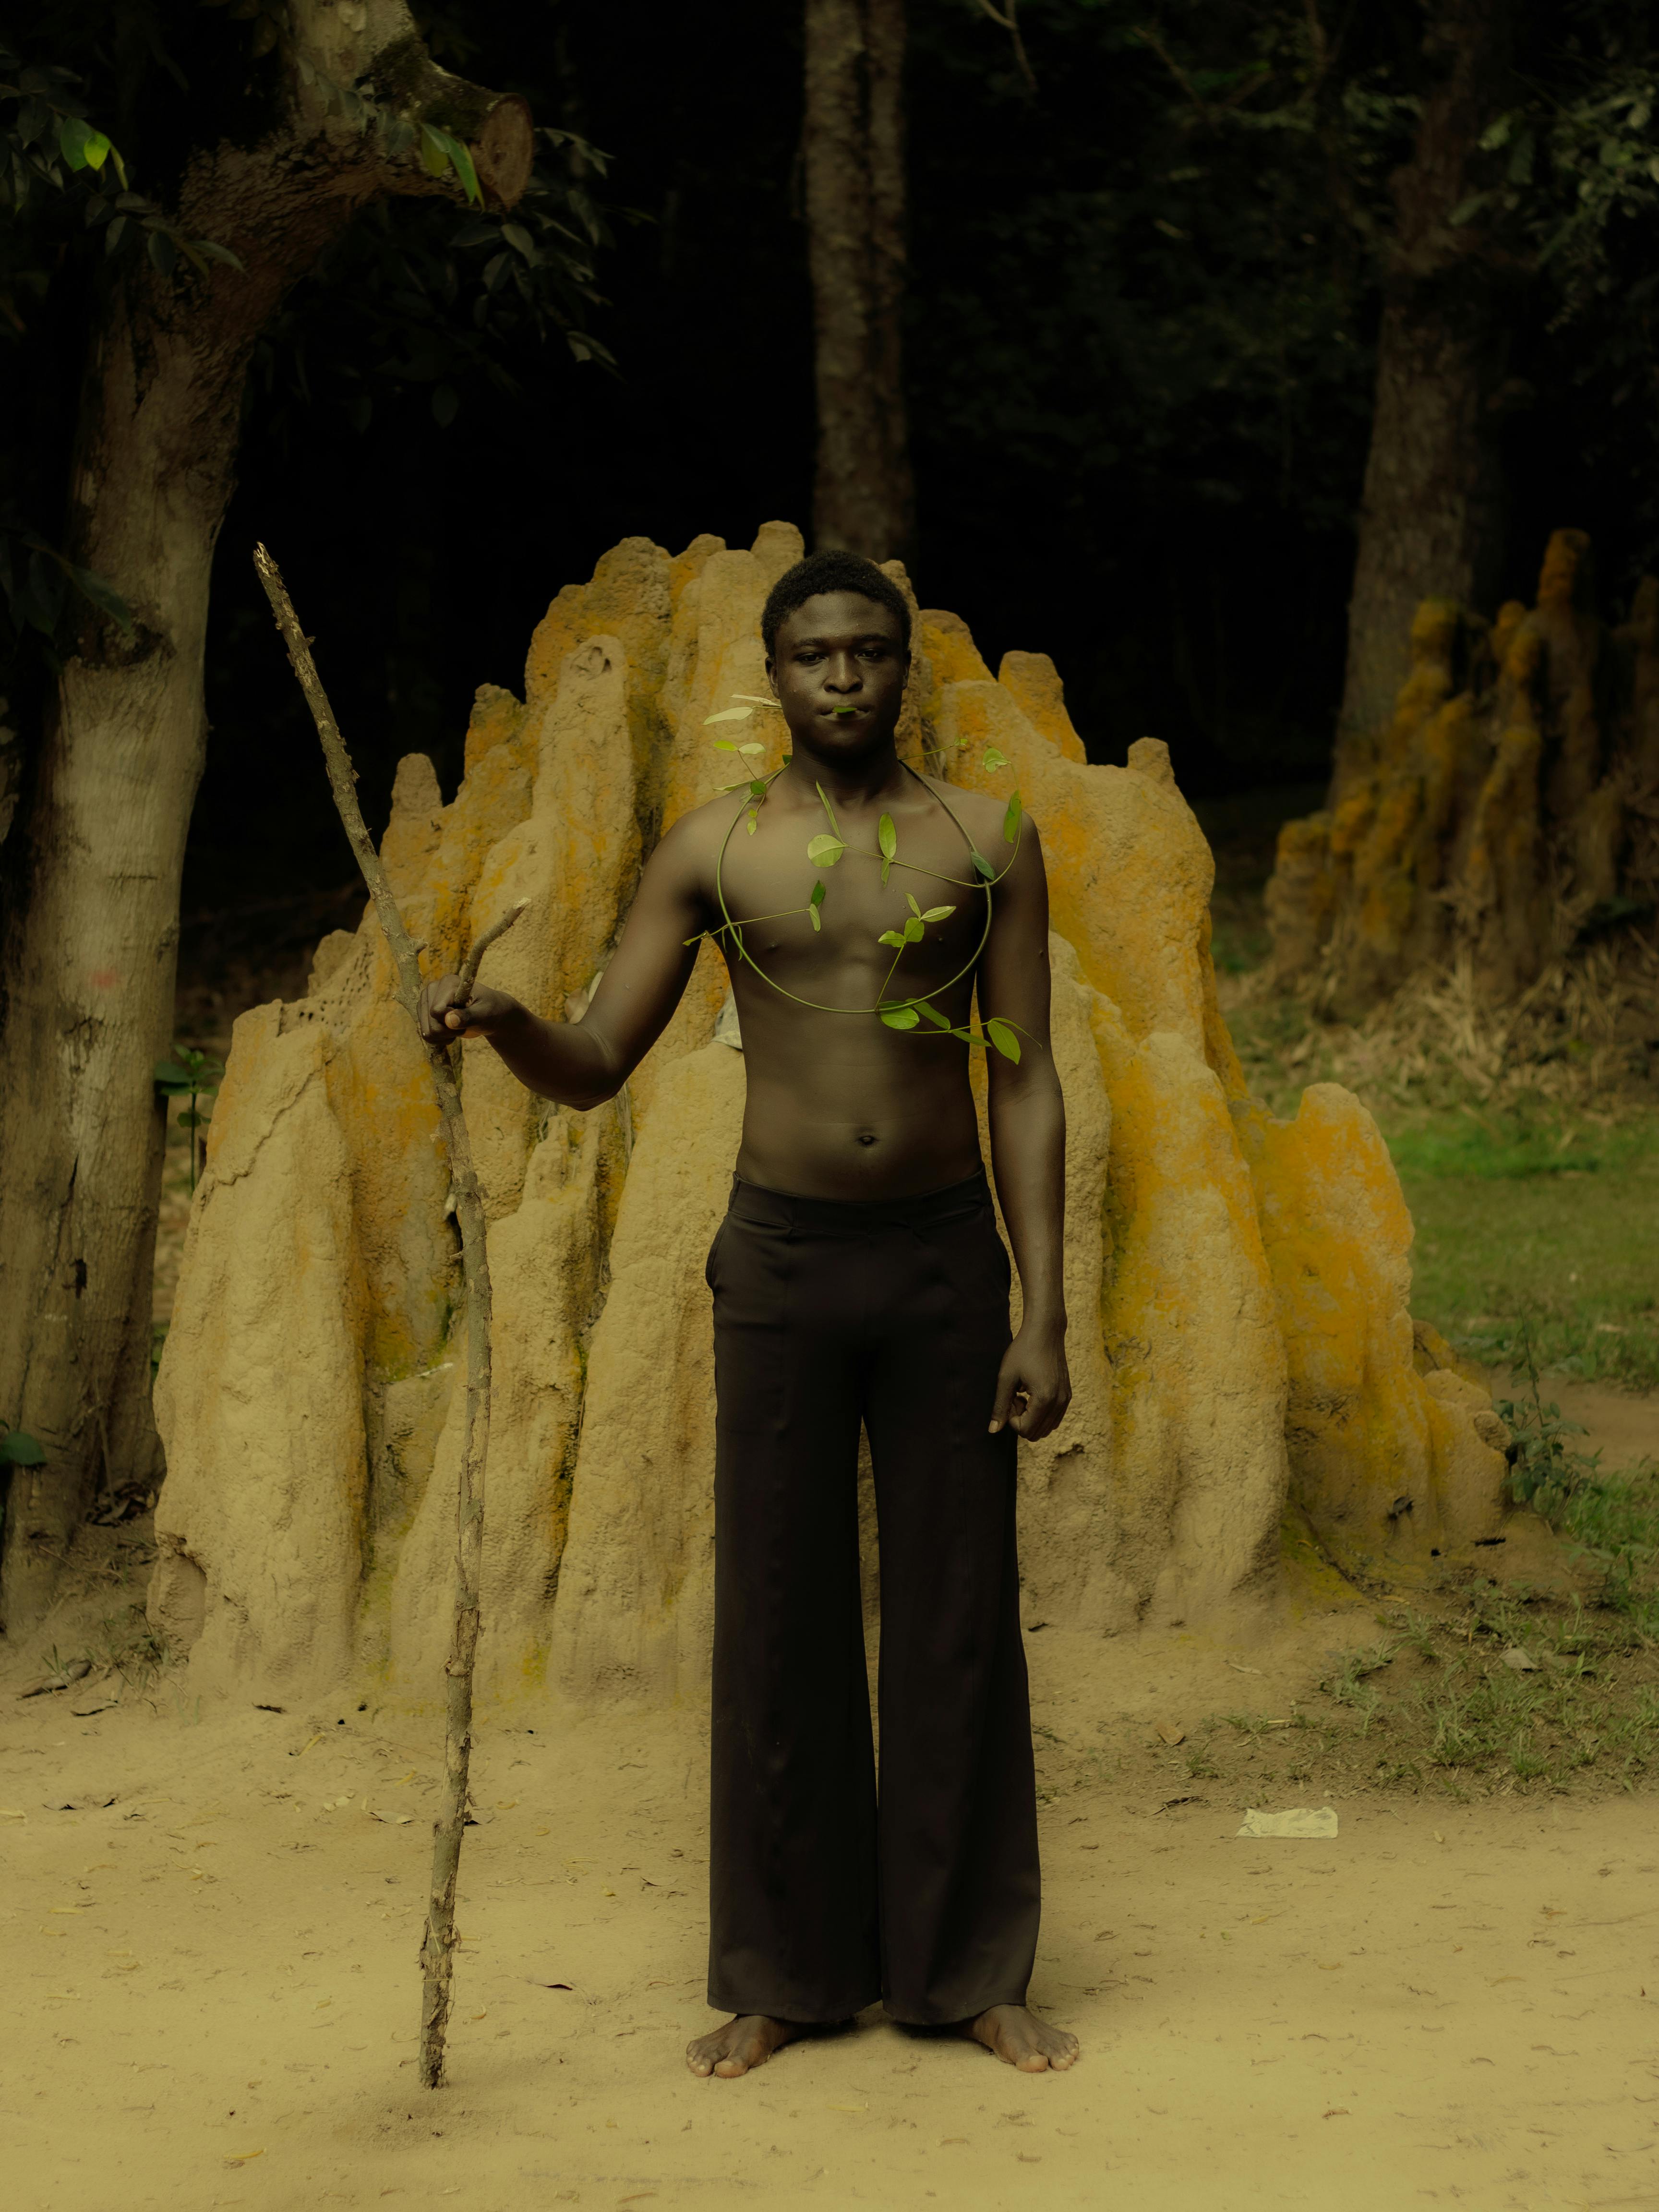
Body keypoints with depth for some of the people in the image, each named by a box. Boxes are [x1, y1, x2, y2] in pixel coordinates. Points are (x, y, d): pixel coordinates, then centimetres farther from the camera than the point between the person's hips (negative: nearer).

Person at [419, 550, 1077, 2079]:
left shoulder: (989, 841, 1)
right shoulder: (713, 850, 1)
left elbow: (1026, 1088, 0)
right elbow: (594, 1071, 2)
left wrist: (1045, 1318, -7)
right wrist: (498, 1021, -22)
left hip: (945, 1259, 0)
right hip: (782, 1262, 0)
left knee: (959, 1617, 3)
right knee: (780, 1620, 3)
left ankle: (972, 1969, 15)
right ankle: (787, 1976, 14)